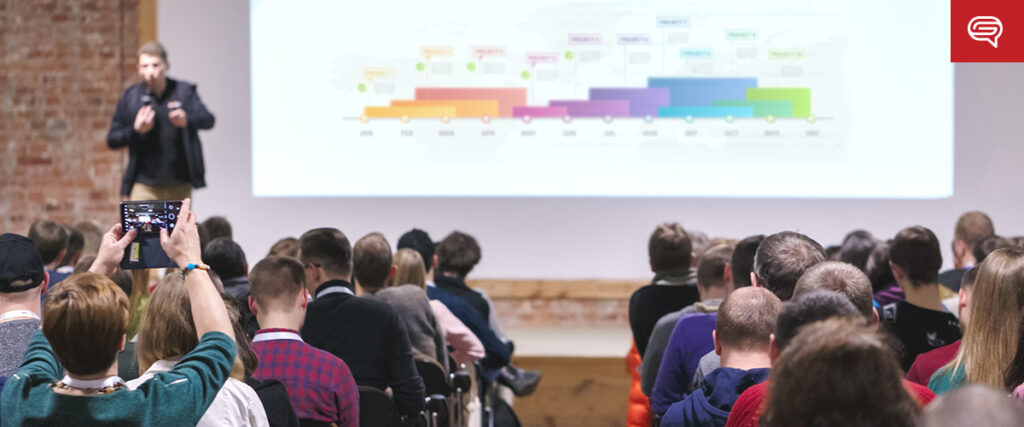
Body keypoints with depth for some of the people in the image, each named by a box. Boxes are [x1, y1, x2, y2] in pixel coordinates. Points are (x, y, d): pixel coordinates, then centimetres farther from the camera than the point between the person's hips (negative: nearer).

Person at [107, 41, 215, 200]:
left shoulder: (184, 91, 6)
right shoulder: (130, 97, 6)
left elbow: (208, 120, -7)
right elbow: (112, 140, 7)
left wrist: (187, 120, -29)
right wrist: (136, 130, -12)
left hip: (180, 185, 1)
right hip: (144, 185, 0)